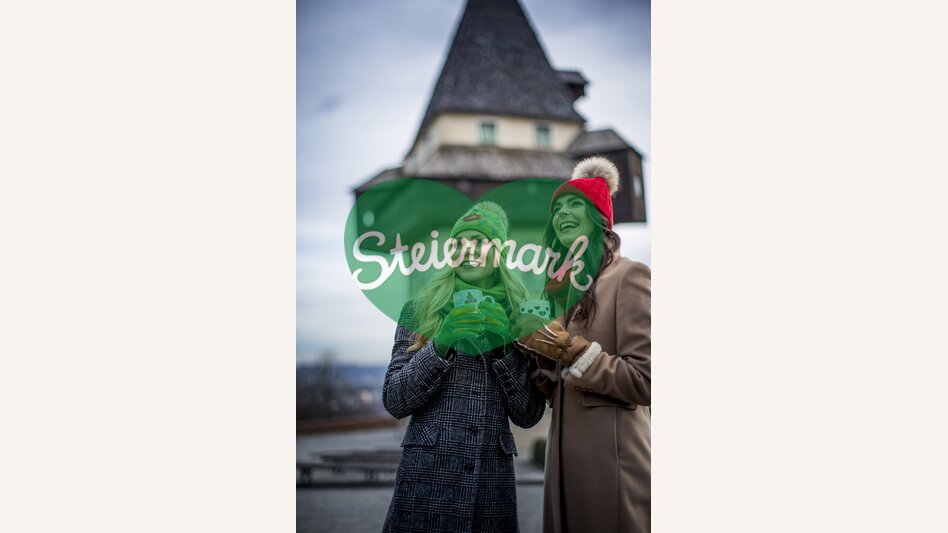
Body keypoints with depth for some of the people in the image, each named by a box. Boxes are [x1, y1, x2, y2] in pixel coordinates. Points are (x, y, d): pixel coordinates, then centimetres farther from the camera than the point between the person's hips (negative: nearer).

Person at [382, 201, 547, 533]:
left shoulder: (515, 319, 9)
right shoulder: (420, 311, 5)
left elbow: (528, 415, 4)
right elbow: (394, 402, -2)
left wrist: (506, 347, -9)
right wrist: (441, 344, -14)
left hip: (493, 478, 2)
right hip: (428, 472, -1)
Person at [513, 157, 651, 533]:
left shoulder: (628, 277, -7)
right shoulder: (564, 287, 15)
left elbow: (643, 382, -15)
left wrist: (565, 347, -17)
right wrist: (538, 351, -2)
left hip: (612, 459, -7)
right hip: (565, 458, 7)